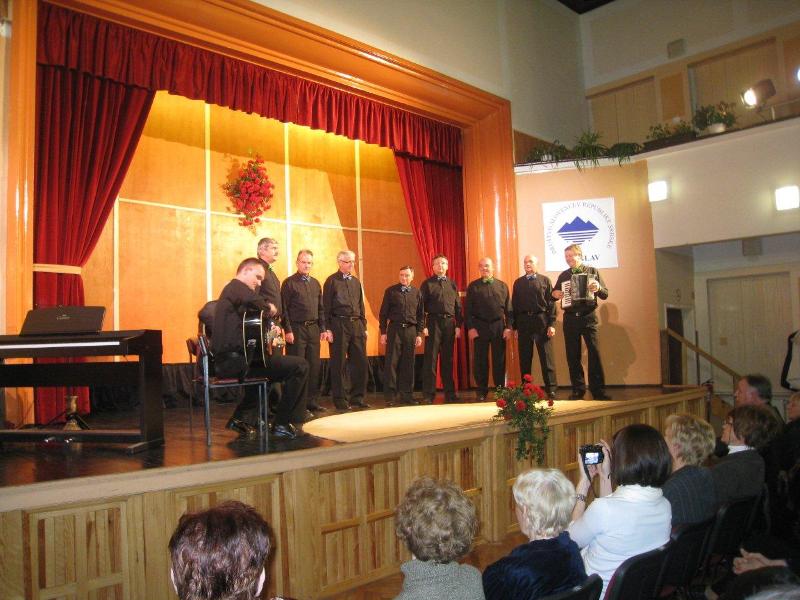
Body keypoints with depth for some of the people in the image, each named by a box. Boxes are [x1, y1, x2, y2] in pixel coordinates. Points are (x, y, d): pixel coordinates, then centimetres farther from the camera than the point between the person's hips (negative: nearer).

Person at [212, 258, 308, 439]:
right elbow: (257, 302, -25)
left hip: (225, 360, 11)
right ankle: (282, 424, -4)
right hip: (236, 359, -11)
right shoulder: (238, 286, -6)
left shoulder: (230, 289, 24)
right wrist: (269, 308, -3)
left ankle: (242, 418, 32)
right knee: (300, 366, -13)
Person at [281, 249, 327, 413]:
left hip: (313, 329, 6)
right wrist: (288, 330, -14)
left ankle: (312, 401, 16)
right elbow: (284, 309, -7)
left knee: (314, 366, 7)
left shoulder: (315, 283, 15)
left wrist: (322, 329, 10)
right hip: (296, 328, -6)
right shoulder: (289, 283, -2)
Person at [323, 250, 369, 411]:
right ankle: (340, 399, 9)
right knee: (339, 364, 0)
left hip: (356, 324, 6)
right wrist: (327, 329, -10)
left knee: (360, 361, 4)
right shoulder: (332, 281, -1)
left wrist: (364, 326, 14)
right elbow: (326, 306, -4)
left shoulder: (356, 281, 16)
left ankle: (357, 398, 15)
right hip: (339, 324, -5)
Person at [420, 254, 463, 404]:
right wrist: (423, 326, -9)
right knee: (430, 359, -3)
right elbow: (421, 306, -1)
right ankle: (428, 394, 1)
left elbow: (458, 306, 13)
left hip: (449, 323, 3)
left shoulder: (452, 284, 14)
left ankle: (450, 393, 15)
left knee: (448, 359, 8)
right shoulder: (427, 284, 4)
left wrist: (458, 326, 6)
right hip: (433, 322, -3)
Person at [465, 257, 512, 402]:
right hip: (480, 326, -1)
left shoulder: (502, 286, 10)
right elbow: (468, 310, 2)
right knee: (480, 360, 2)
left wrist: (508, 327, -1)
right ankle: (482, 391, 11)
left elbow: (508, 308, 7)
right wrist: (470, 327, -7)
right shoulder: (473, 287, 6)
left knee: (499, 359, 4)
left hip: (499, 326, 1)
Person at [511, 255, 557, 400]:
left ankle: (551, 389, 2)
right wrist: (515, 327, 5)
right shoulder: (518, 283, 13)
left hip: (541, 321, -2)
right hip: (523, 322, 2)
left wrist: (552, 324, -8)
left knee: (546, 357, -2)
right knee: (524, 358, 6)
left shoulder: (545, 280, 7)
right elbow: (514, 305, 12)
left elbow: (551, 302, 1)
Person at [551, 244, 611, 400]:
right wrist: (554, 294, -2)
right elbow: (555, 293, 21)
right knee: (573, 356, 3)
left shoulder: (592, 271, 5)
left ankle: (598, 390, -3)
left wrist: (598, 288, -19)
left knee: (594, 353, -8)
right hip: (570, 318, 3)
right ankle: (578, 390, 12)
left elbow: (605, 295, 2)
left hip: (588, 317, -3)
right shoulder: (563, 276, 13)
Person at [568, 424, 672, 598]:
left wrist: (584, 482, -6)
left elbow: (570, 539, -9)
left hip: (599, 592, -6)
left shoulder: (602, 508, -31)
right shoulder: (665, 506, -10)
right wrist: (605, 477, 8)